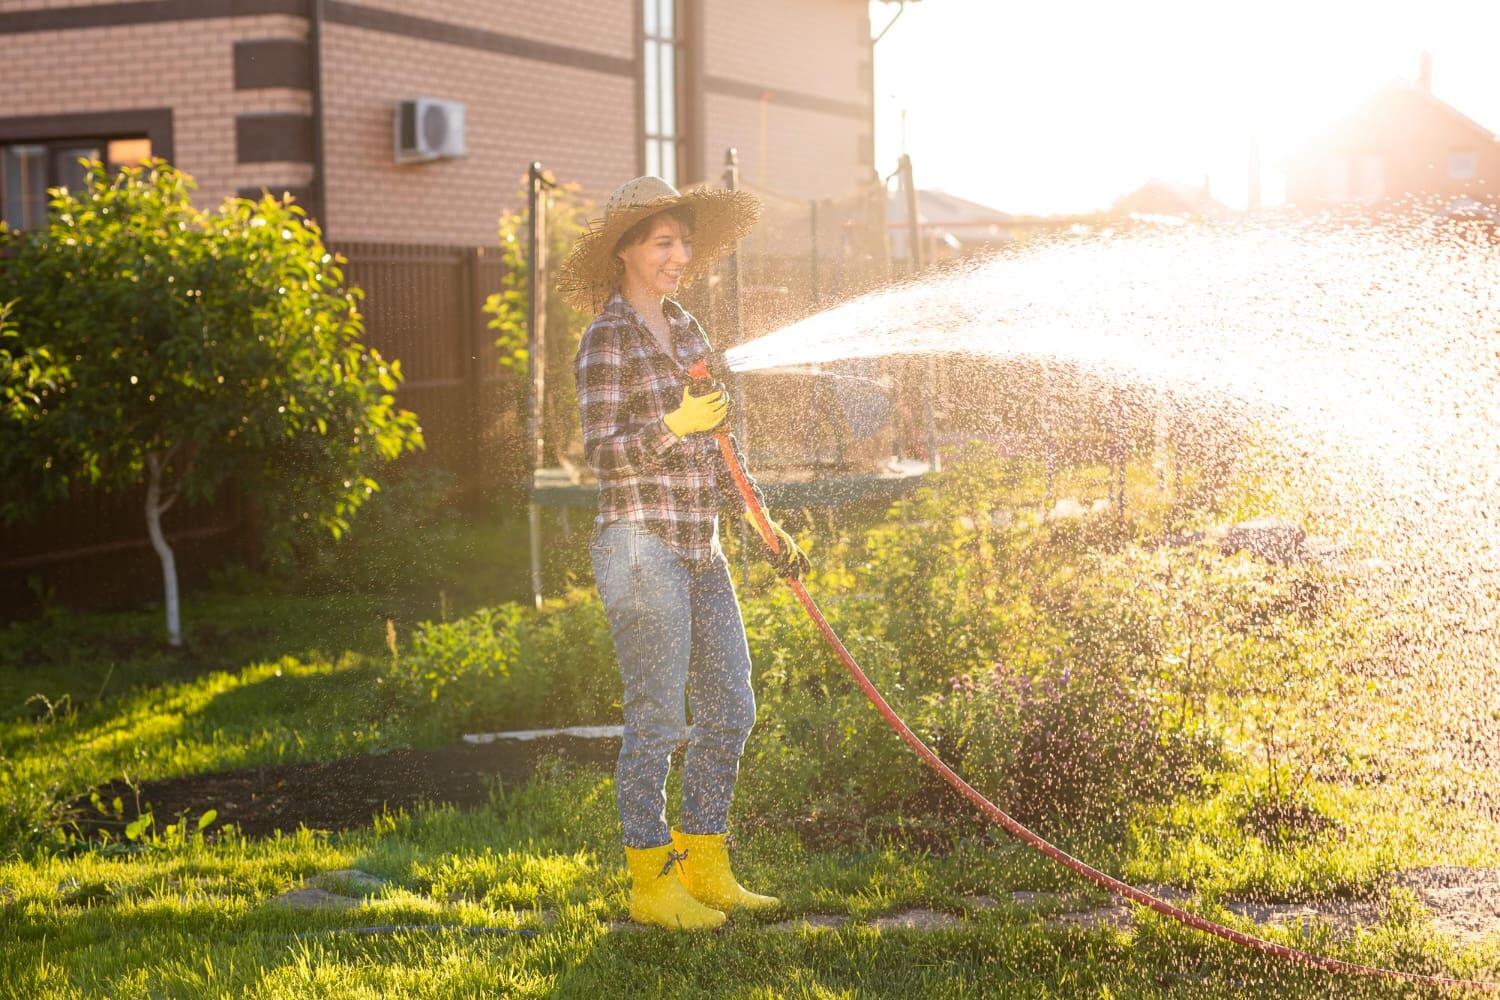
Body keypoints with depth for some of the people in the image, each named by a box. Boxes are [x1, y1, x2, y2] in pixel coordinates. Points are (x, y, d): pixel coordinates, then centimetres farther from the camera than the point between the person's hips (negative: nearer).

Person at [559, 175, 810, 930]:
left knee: (729, 712, 10)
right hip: (642, 547, -8)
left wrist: (762, 523, 16)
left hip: (700, 550, 8)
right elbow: (602, 452, -12)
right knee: (657, 722, -3)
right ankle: (650, 883, 8)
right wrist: (672, 426, -26)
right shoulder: (608, 338, -8)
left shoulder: (686, 329, 15)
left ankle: (704, 869, 21)